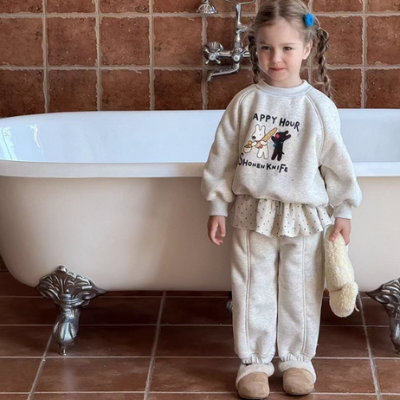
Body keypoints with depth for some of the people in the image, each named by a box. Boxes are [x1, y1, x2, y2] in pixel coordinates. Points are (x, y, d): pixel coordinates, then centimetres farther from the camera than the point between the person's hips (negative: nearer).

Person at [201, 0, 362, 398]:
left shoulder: (319, 106, -6)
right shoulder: (244, 102, -5)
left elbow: (337, 163, 0)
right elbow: (222, 156, 1)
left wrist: (342, 211, 3)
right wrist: (217, 206, 1)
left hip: (303, 216, 0)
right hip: (251, 213, 1)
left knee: (300, 291, 10)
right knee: (253, 290, 8)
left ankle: (297, 358, 27)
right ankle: (254, 360, 22)